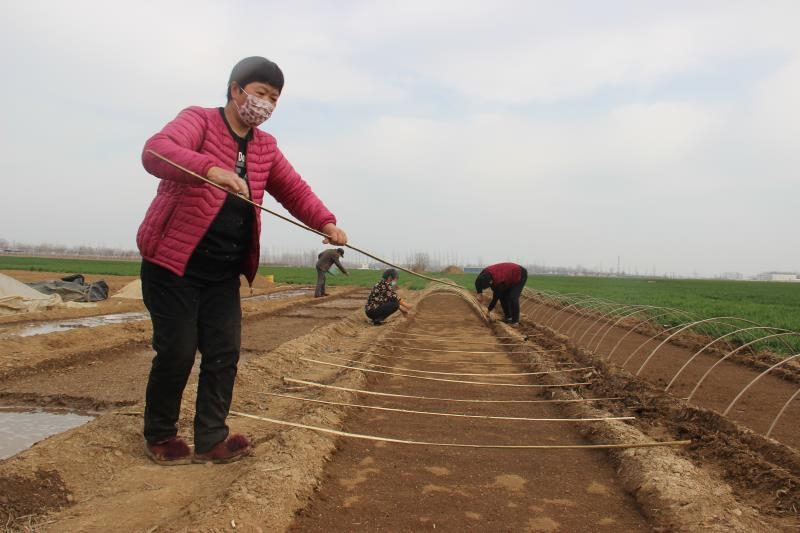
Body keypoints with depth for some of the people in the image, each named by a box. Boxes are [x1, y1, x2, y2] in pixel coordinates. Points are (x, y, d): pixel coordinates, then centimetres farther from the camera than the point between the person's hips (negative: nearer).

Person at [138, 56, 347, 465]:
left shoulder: (266, 147, 12)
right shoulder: (198, 120, -8)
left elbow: (294, 189, 8)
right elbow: (155, 151, -26)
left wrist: (325, 222, -12)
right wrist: (210, 167, -45)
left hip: (225, 271, 6)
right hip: (174, 262, -6)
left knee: (225, 352, 3)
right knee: (177, 352, -2)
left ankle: (210, 439, 15)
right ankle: (159, 435, 20)